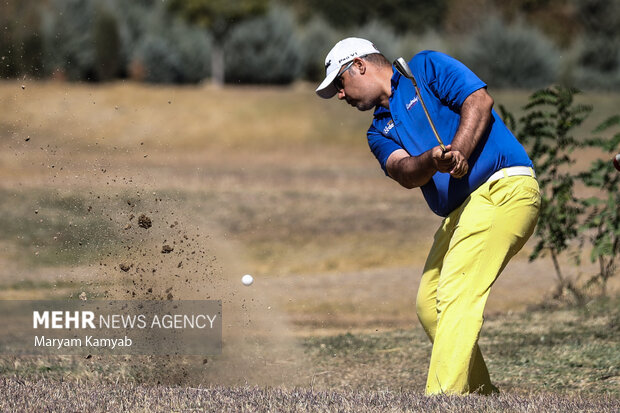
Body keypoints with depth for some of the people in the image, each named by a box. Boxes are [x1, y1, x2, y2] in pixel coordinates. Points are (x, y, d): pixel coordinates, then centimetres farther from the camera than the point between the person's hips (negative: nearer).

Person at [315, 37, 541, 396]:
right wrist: (435, 160, -23)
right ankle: (482, 397, 16)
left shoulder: (426, 68, 4)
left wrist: (458, 153, -23)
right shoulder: (380, 130, 20)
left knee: (456, 296, -18)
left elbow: (479, 100, -10)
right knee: (429, 304, 7)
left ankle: (442, 401, -25)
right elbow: (405, 174, 0)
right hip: (458, 211, 9)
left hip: (503, 187, -9)